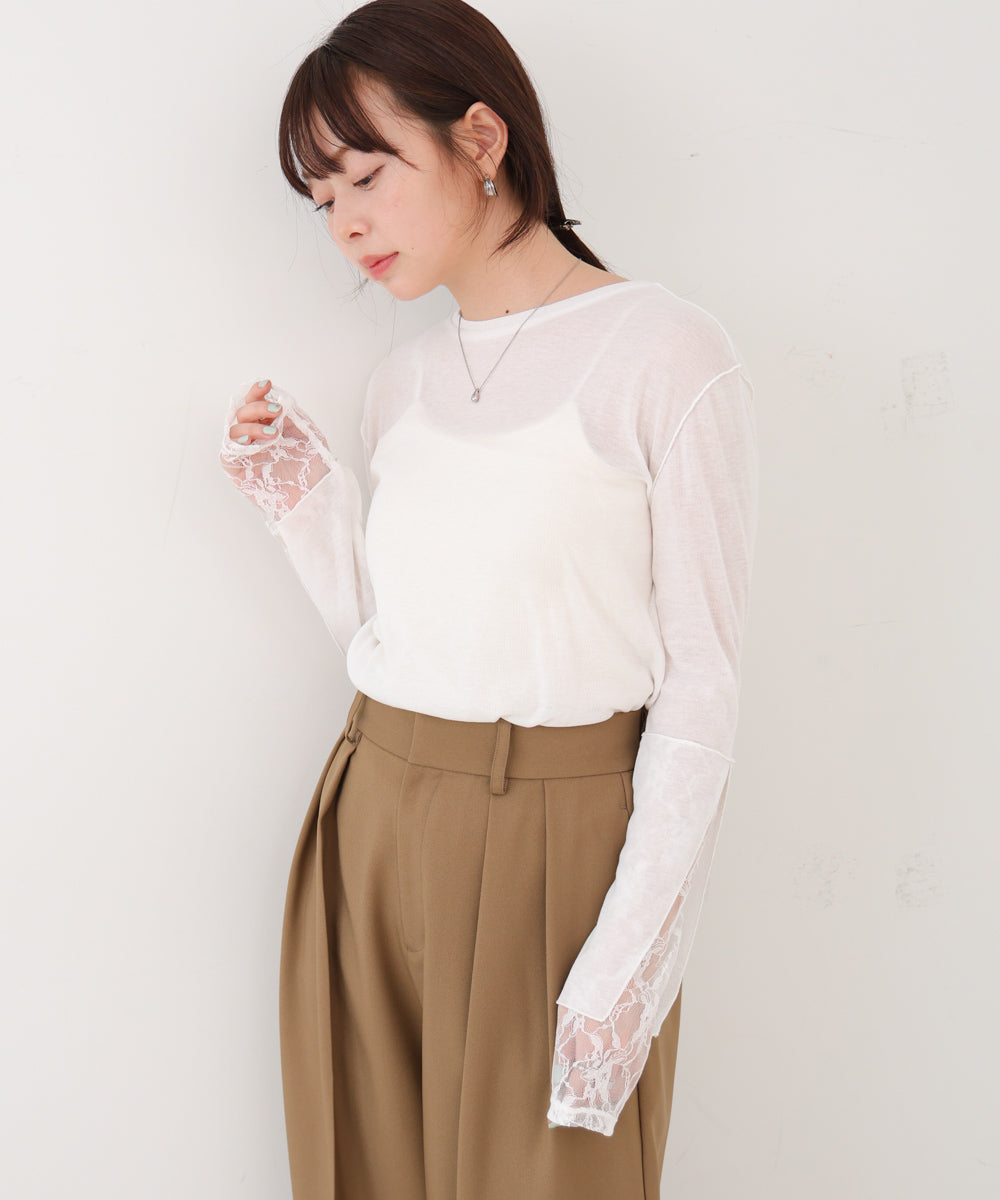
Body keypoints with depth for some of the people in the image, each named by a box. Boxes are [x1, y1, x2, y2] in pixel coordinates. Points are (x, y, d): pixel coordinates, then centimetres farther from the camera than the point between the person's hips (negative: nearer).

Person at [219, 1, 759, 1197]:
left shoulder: (665, 356, -11)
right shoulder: (403, 377, 9)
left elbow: (701, 680, -11)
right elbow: (386, 636, 12)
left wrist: (633, 955, -14)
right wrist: (305, 502, -1)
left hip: (556, 844, -5)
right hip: (375, 830, 6)